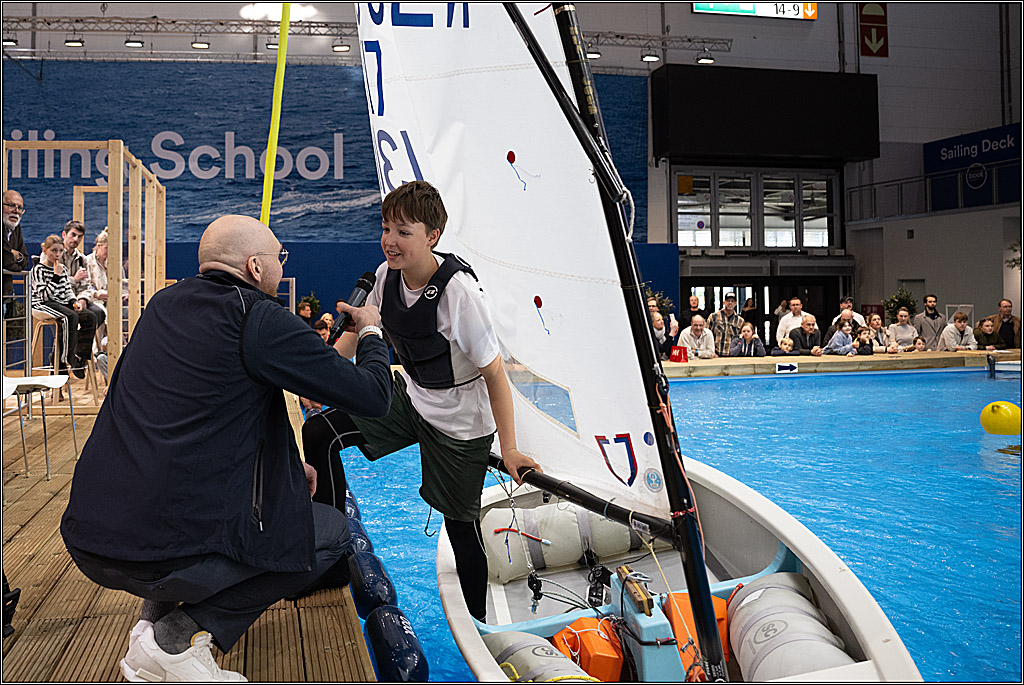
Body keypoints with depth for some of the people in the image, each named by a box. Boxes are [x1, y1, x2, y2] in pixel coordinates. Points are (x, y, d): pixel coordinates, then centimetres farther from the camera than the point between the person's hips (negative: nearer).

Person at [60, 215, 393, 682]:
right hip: (171, 550, -8)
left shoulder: (164, 303, 13)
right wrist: (369, 333, 12)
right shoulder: (259, 318, -11)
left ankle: (154, 618, 20)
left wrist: (284, 464, 26)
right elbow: (373, 397, -9)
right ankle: (177, 638, 0)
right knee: (335, 531, 11)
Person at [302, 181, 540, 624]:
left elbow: (495, 373, -22)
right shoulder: (387, 276, -9)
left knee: (461, 523, 5)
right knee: (318, 435, -3)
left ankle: (478, 620, 28)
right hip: (409, 397, 6)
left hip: (460, 423, -6)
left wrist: (509, 450, -21)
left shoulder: (460, 291, -28)